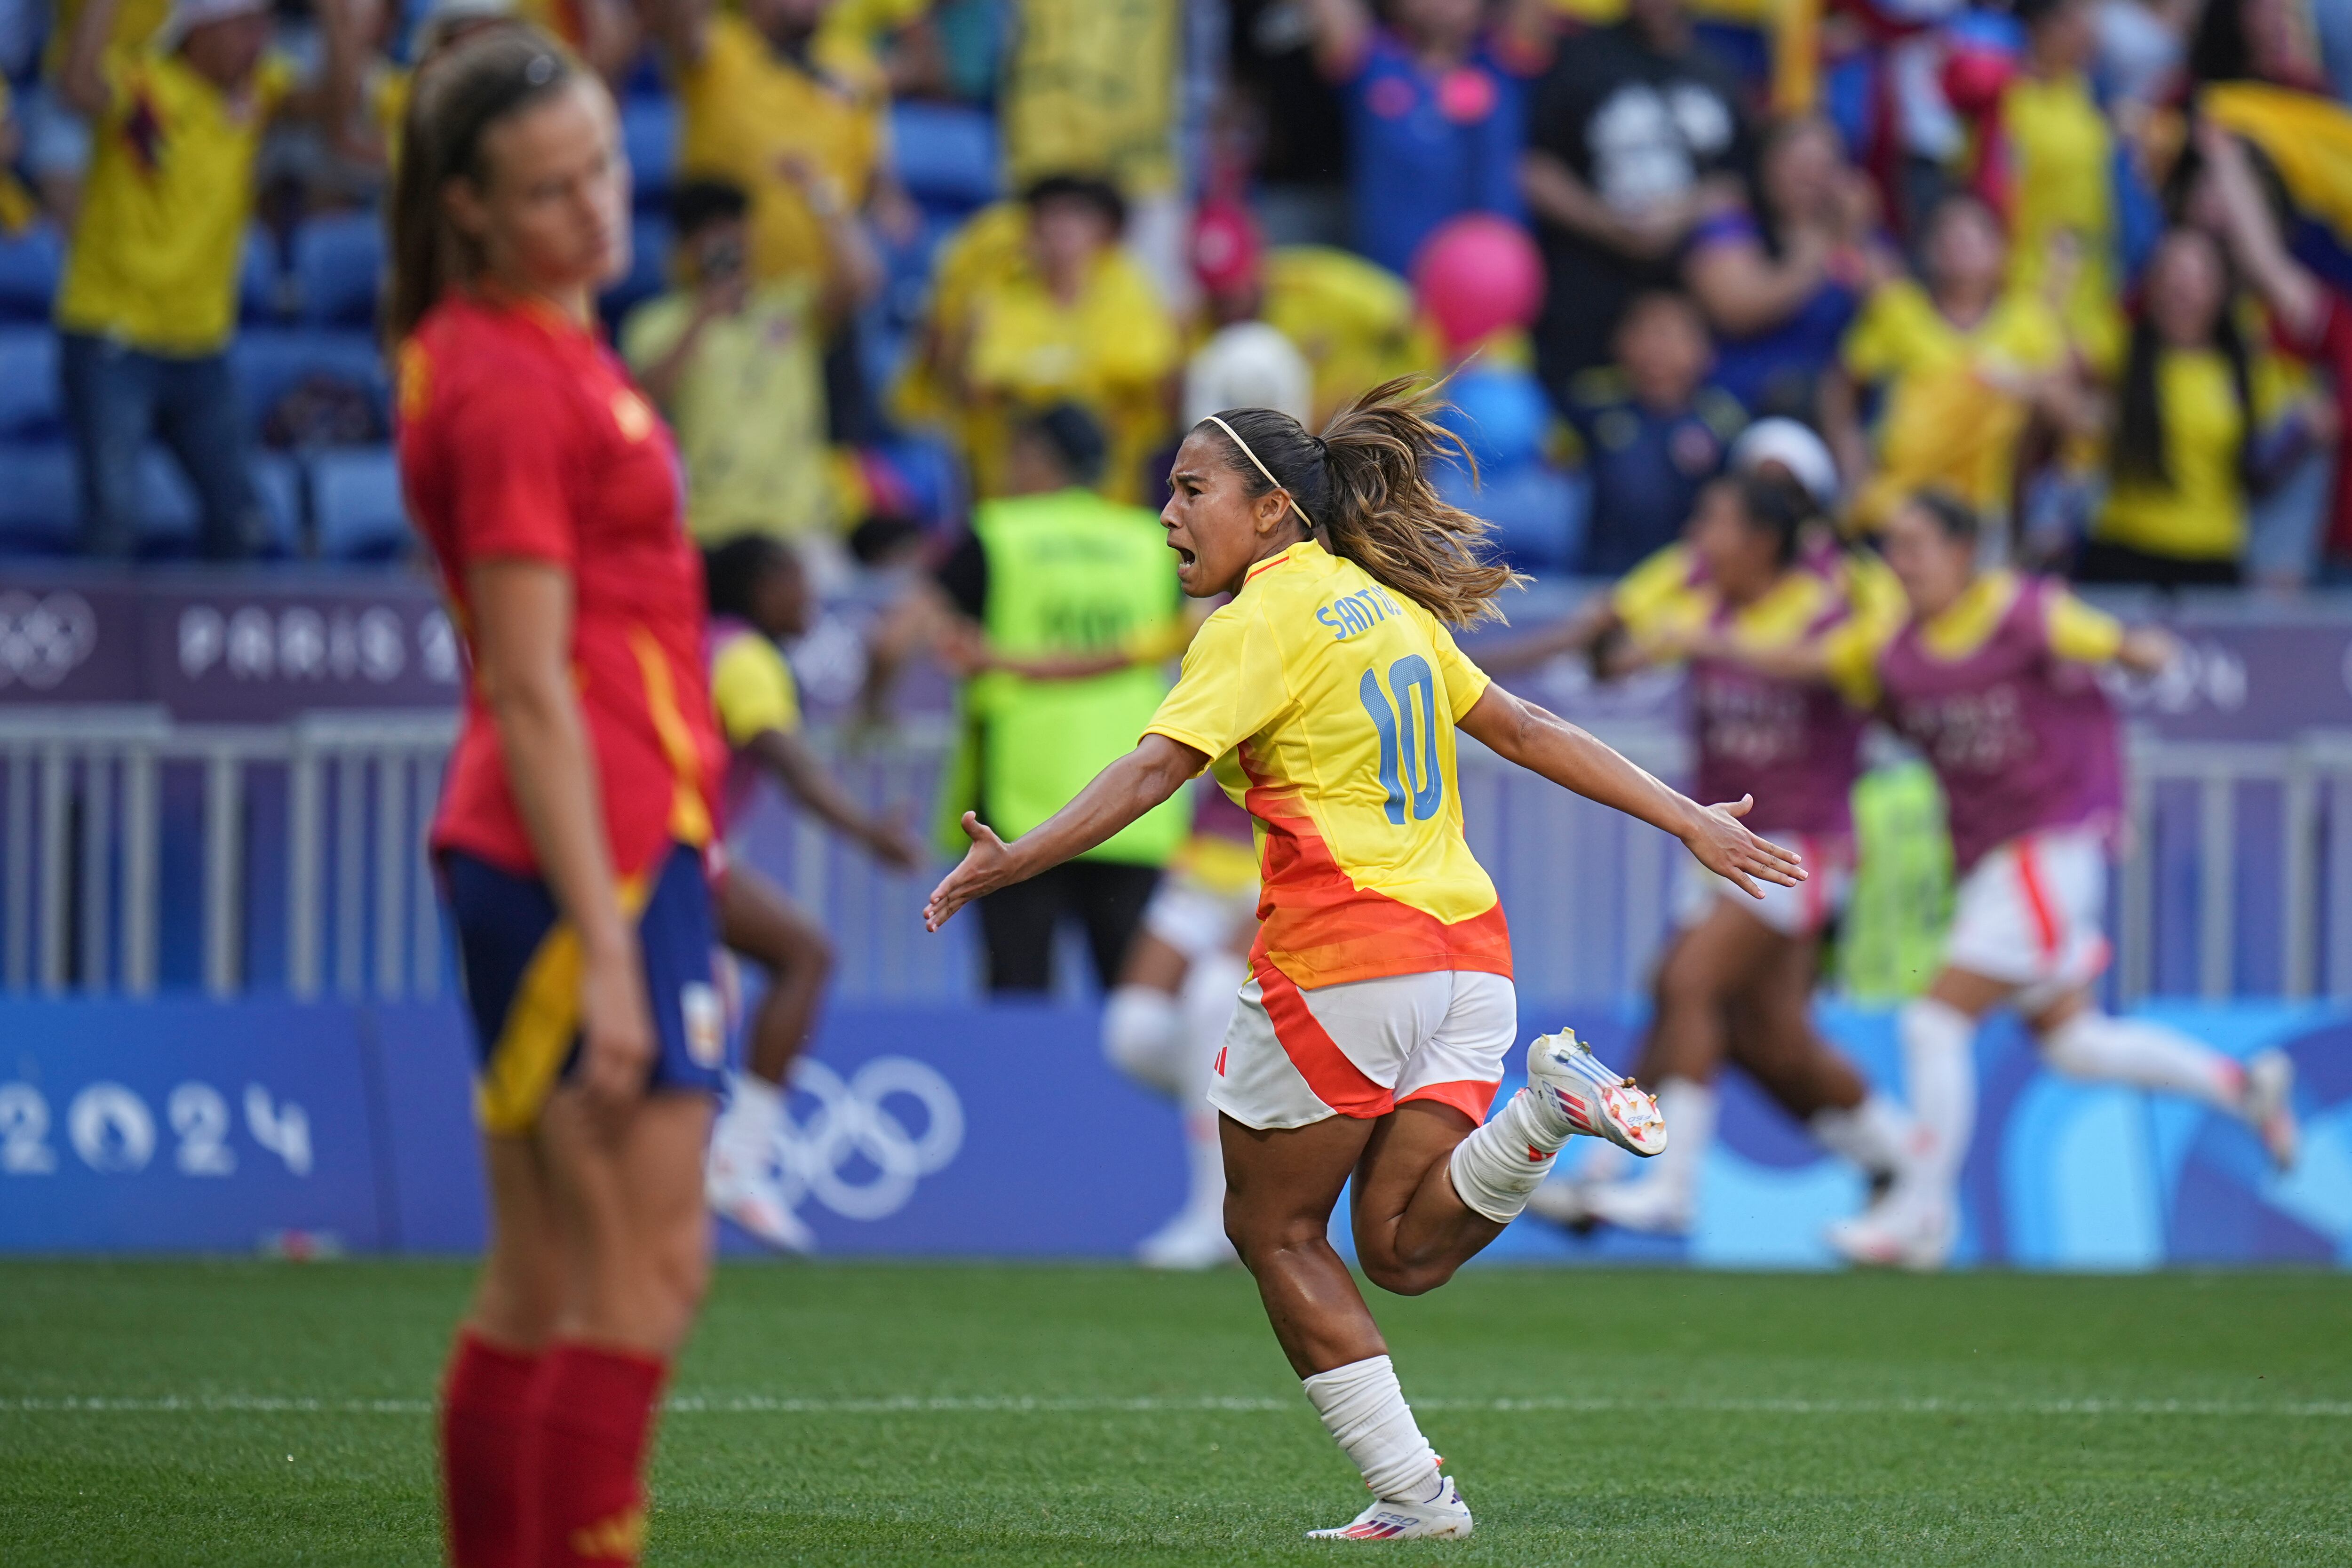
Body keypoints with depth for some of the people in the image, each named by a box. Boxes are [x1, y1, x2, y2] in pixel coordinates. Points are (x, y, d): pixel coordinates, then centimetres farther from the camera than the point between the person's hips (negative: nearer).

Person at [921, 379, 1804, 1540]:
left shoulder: (1263, 620, -6)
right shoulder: (1388, 608, 18)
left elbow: (1158, 765, -19)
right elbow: (1525, 731, 21)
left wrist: (1015, 862, -26)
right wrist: (1689, 823, 26)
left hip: (1344, 955, -8)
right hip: (1465, 949, 8)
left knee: (1273, 1228, 7)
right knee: (1401, 1250, 4)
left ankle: (1411, 1491, 1)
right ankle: (1545, 1107, -17)